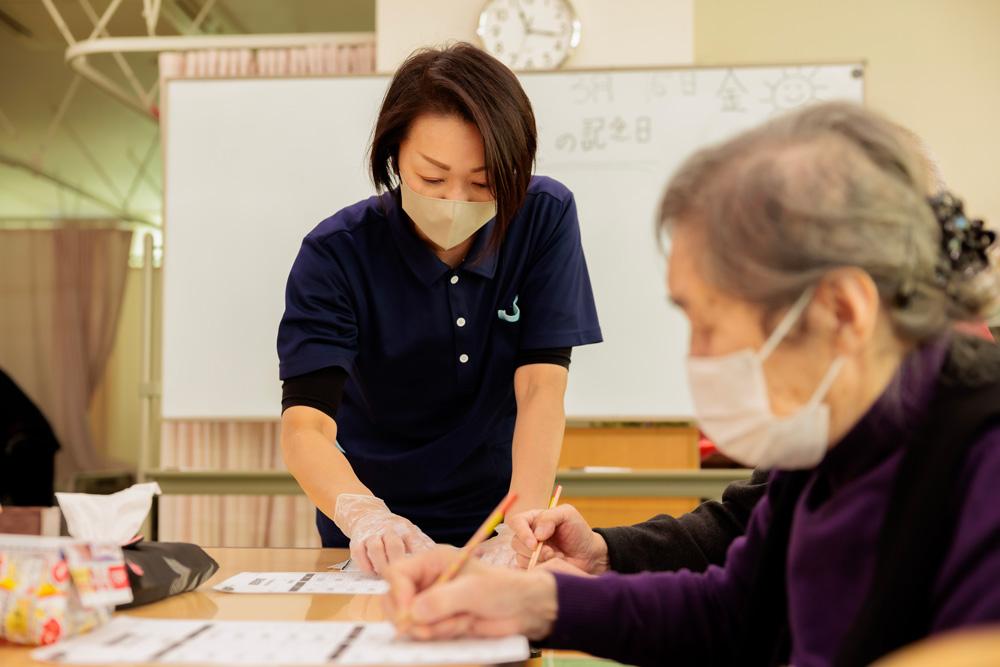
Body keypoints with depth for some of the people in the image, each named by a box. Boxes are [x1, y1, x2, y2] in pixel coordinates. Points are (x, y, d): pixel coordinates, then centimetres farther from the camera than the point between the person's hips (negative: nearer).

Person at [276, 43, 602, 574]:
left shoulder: (546, 218, -9)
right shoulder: (337, 254, -14)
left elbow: (541, 388, -15)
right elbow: (304, 424, -22)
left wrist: (524, 529, -29)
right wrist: (364, 516, -41)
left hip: (497, 521, 0)